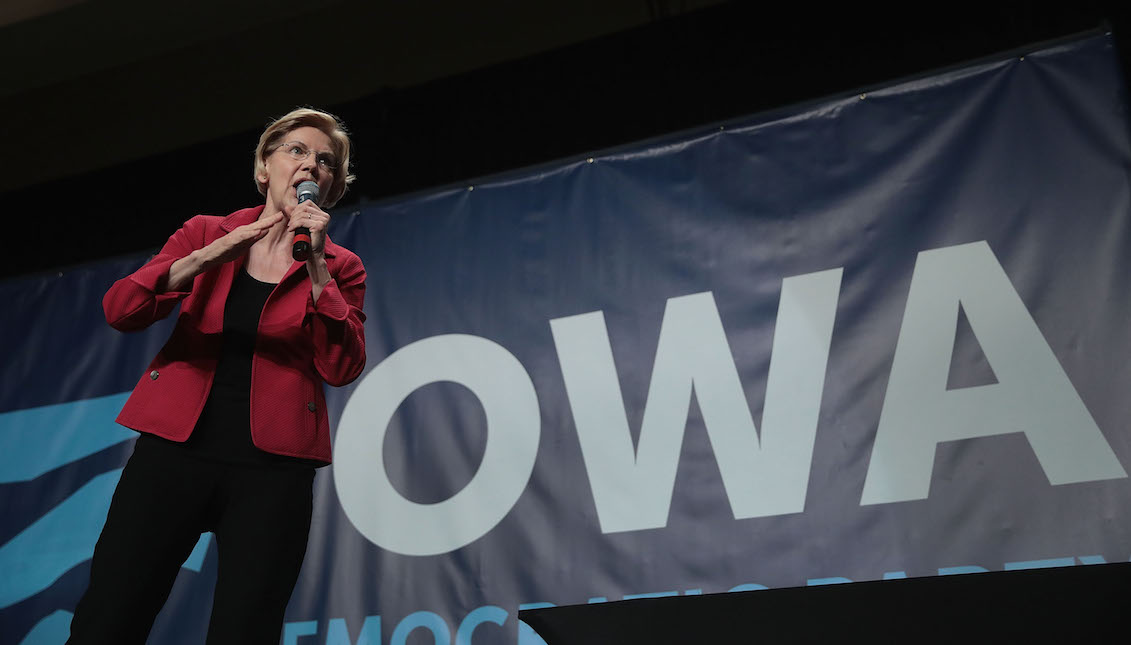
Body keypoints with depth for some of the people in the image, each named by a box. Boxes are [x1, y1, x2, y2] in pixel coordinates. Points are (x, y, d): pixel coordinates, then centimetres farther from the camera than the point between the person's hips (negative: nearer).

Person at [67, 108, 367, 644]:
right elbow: (119, 310, 0)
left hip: (271, 465, -1)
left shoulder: (340, 267, 9)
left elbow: (342, 369, -4)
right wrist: (200, 262, -15)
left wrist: (316, 267, -10)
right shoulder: (205, 233, 11)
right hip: (176, 444, 1)